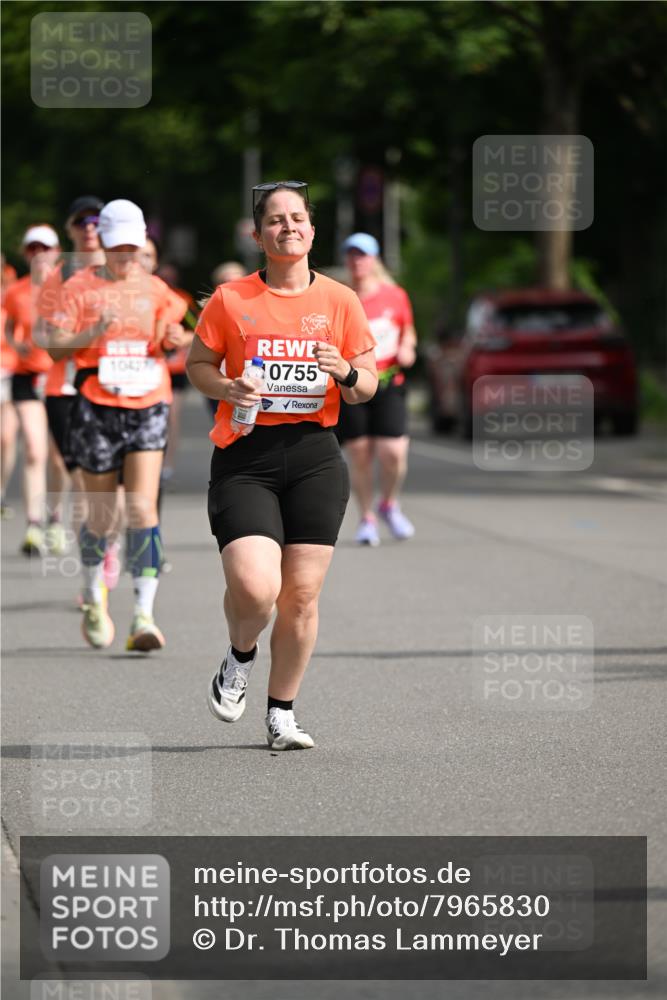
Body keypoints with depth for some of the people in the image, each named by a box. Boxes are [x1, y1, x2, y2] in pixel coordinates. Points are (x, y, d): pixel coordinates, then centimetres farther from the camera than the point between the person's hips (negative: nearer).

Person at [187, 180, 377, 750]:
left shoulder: (340, 301, 7)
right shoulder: (230, 299, 1)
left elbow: (367, 387, 12)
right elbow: (197, 364, 11)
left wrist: (346, 373, -11)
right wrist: (227, 388, -10)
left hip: (315, 455, 2)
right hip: (245, 458, -2)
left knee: (302, 595, 1)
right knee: (255, 587, -18)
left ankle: (282, 715, 18)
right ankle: (240, 658, 17)